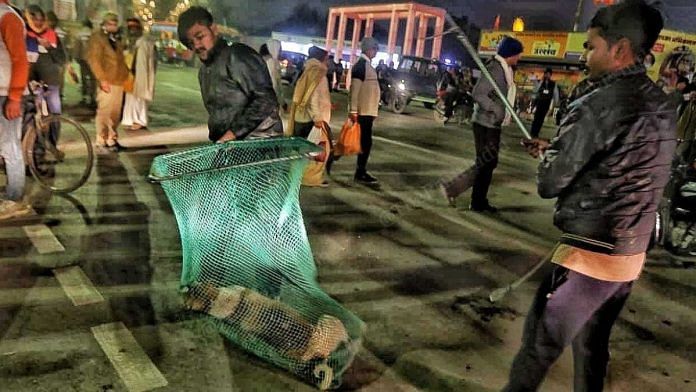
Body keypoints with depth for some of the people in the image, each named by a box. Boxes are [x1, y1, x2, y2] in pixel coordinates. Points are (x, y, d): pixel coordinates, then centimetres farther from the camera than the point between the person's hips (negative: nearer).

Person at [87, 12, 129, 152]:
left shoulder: (116, 38, 18)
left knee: (116, 112, 10)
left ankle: (112, 138, 19)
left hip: (119, 81, 7)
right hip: (107, 82, -7)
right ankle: (102, 140, 1)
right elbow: (94, 60, -11)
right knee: (104, 111, -5)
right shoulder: (97, 38, -4)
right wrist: (102, 79, -18)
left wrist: (126, 75, 11)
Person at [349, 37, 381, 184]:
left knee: (365, 141, 12)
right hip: (363, 111, -9)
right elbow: (355, 88, -19)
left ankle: (361, 171, 19)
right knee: (365, 142, -6)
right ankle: (360, 173, 0)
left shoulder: (367, 65, 17)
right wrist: (353, 110, -23)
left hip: (368, 111, 9)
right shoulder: (361, 65, -12)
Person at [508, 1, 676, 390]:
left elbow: (551, 184, -13)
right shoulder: (663, 107, 6)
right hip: (631, 255, 8)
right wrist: (555, 148, 19)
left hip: (589, 254, -8)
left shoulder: (602, 103, -18)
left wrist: (548, 157, 8)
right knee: (593, 345, 22)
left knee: (539, 347, 5)